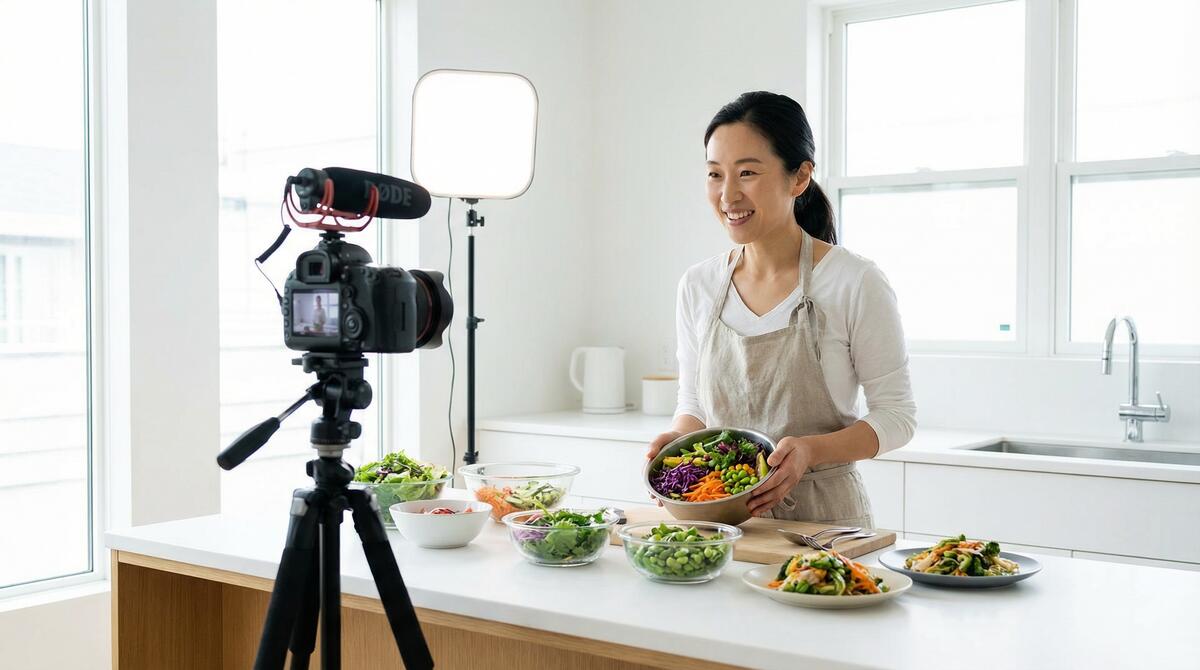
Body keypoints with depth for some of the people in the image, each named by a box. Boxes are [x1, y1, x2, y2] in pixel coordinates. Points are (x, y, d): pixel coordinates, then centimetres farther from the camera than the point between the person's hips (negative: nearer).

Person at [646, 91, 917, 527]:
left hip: (823, 521, -3)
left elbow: (896, 415, -3)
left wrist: (811, 450, -19)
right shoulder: (697, 286, 5)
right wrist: (679, 438, -7)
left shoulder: (855, 283, -8)